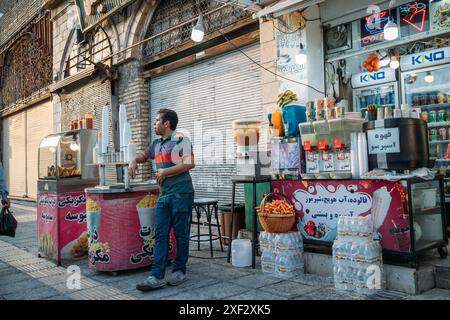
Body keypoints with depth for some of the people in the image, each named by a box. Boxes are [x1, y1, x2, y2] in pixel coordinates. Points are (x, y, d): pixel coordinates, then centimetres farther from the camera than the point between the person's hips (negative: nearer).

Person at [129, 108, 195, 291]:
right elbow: (144, 156, 35)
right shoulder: (156, 144, 17)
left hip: (180, 194, -7)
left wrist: (165, 172, -12)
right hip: (163, 195, 7)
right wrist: (134, 161, 11)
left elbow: (189, 163, -20)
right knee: (161, 235, 3)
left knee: (180, 234, 4)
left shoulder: (181, 141, -6)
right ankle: (157, 277, 5)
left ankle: (179, 272, 18)